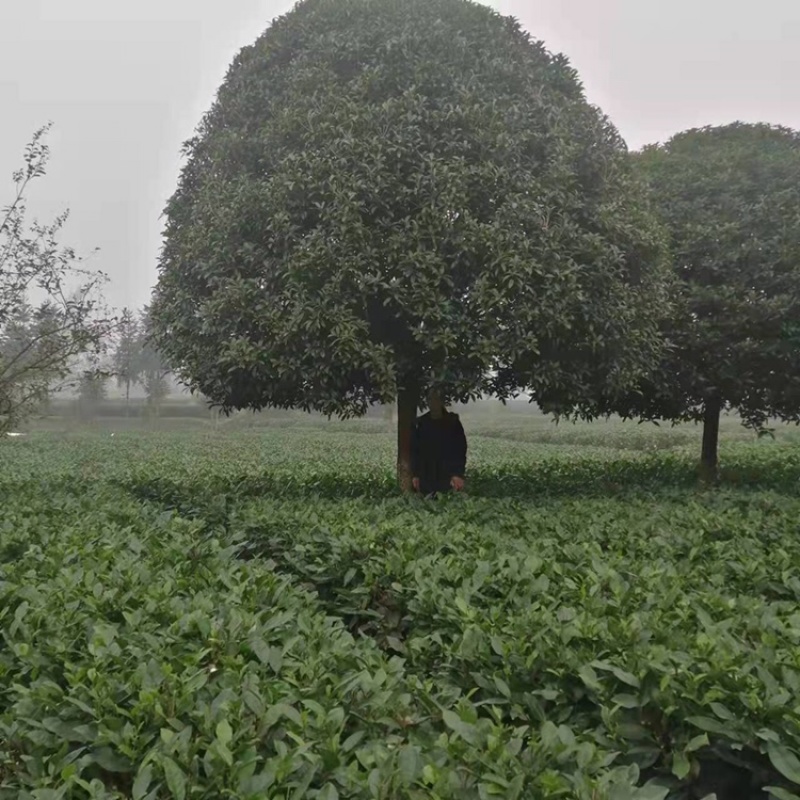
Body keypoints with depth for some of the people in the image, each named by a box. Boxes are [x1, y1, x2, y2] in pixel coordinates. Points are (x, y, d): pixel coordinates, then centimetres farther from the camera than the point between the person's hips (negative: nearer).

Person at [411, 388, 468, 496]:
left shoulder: (453, 422, 1)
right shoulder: (421, 423, 8)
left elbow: (460, 449, -4)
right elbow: (415, 450, 9)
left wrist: (458, 473, -15)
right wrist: (415, 474, 2)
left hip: (448, 476, -2)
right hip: (426, 478, 2)